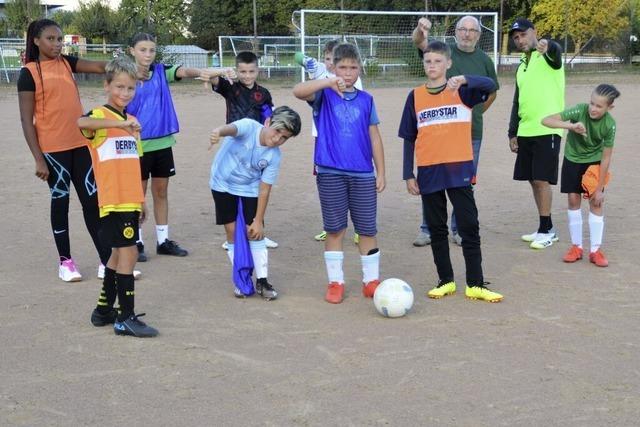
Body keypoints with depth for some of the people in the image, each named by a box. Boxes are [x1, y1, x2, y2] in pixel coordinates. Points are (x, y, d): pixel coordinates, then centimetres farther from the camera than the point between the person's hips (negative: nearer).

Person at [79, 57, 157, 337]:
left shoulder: (131, 122, 16)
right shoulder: (100, 115, -8)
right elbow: (82, 123, -34)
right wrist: (121, 123, -38)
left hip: (131, 200, 8)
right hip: (113, 200, -8)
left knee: (119, 253, 14)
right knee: (128, 252, -8)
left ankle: (104, 310, 27)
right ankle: (126, 318, -1)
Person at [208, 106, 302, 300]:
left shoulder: (274, 156, -19)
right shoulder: (248, 126, -26)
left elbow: (264, 189, -14)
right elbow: (232, 128, -50)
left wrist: (258, 220, -15)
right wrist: (218, 132, -74)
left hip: (249, 189, 1)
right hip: (223, 185, -1)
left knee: (255, 232, -5)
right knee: (232, 231, 2)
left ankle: (261, 281, 8)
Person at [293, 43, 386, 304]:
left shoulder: (366, 100, 8)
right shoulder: (324, 95, 1)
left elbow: (374, 138, 10)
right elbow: (298, 91, -20)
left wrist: (380, 172, 7)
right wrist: (329, 83, -32)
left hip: (363, 175, 2)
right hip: (330, 173, -2)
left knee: (367, 229, 6)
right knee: (334, 229, 5)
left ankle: (371, 281, 18)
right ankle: (335, 282, 15)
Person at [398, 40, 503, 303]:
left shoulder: (461, 92, 0)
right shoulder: (415, 97, 5)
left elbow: (490, 85, -20)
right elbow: (409, 138, 8)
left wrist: (463, 80, -37)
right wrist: (408, 175, 4)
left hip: (459, 170, -2)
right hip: (429, 172, 2)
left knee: (469, 227, 0)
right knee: (437, 229, 10)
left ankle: (475, 285, 7)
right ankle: (446, 281, 22)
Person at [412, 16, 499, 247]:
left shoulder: (484, 60, 6)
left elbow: (492, 91, 20)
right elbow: (419, 42, -20)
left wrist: (475, 114, 15)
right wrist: (420, 30, -42)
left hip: (472, 132, 2)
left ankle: (459, 230, 20)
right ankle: (427, 229, 11)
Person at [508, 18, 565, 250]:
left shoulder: (547, 56, -4)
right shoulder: (521, 66, 19)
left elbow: (556, 51, -30)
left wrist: (546, 45, -53)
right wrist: (512, 133, 19)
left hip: (547, 130, -8)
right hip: (525, 132, 8)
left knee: (541, 180, -7)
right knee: (533, 180, 10)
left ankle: (546, 231, 3)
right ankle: (547, 228, 20)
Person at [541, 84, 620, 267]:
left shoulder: (609, 124, -24)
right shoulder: (579, 111, -27)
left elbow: (606, 158, -17)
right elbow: (546, 120, -32)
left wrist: (600, 188, -16)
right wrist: (571, 126, -48)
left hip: (594, 162, 0)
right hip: (573, 160, 0)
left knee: (596, 202, -4)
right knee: (573, 199, 2)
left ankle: (595, 250, 5)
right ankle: (576, 246, 13)